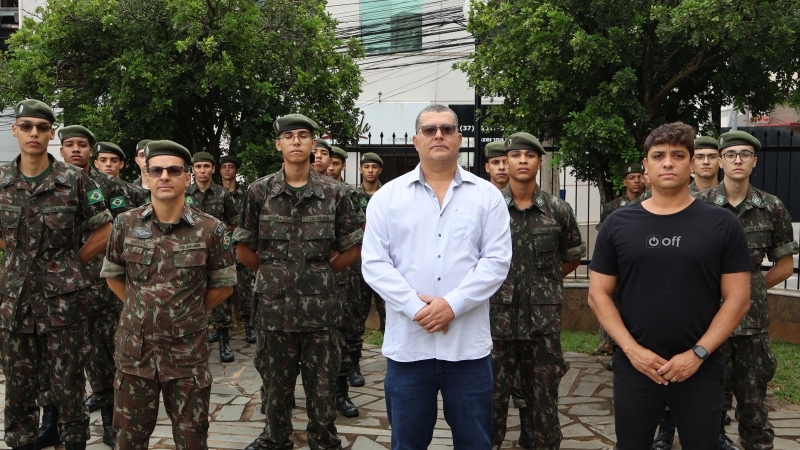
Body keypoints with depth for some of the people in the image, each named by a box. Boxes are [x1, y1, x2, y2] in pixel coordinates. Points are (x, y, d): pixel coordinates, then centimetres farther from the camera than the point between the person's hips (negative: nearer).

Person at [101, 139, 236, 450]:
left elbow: (224, 286, 3)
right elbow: (112, 277, 12)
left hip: (188, 355, -2)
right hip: (135, 351, 2)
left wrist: (189, 314, 3)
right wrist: (142, 308, 7)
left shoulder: (211, 230, -8)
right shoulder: (125, 224, -1)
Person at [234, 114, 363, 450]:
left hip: (322, 307, 0)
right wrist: (273, 273, 5)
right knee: (277, 384, 13)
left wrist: (322, 273, 4)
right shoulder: (259, 191, 0)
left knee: (323, 385, 8)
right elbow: (243, 250, 6)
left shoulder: (334, 193, 1)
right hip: (274, 306, 0)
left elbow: (353, 249, 7)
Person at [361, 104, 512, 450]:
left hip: (468, 343, 0)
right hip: (407, 342, 0)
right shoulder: (387, 196, 5)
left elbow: (497, 260, -3)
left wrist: (453, 304, -15)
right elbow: (374, 263, -2)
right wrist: (416, 307, -13)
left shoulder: (487, 195, 4)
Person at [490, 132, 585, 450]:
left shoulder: (559, 210, 1)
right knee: (494, 393, 8)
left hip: (544, 320, 1)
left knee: (544, 396, 10)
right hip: (498, 318, 0)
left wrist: (543, 281, 9)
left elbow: (572, 258, 13)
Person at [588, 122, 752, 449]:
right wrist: (631, 349, -9)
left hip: (701, 371, -1)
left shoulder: (722, 224, 0)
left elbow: (738, 298, -2)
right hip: (634, 368, 1)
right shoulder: (618, 224, 3)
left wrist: (698, 353, -11)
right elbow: (598, 294, 2)